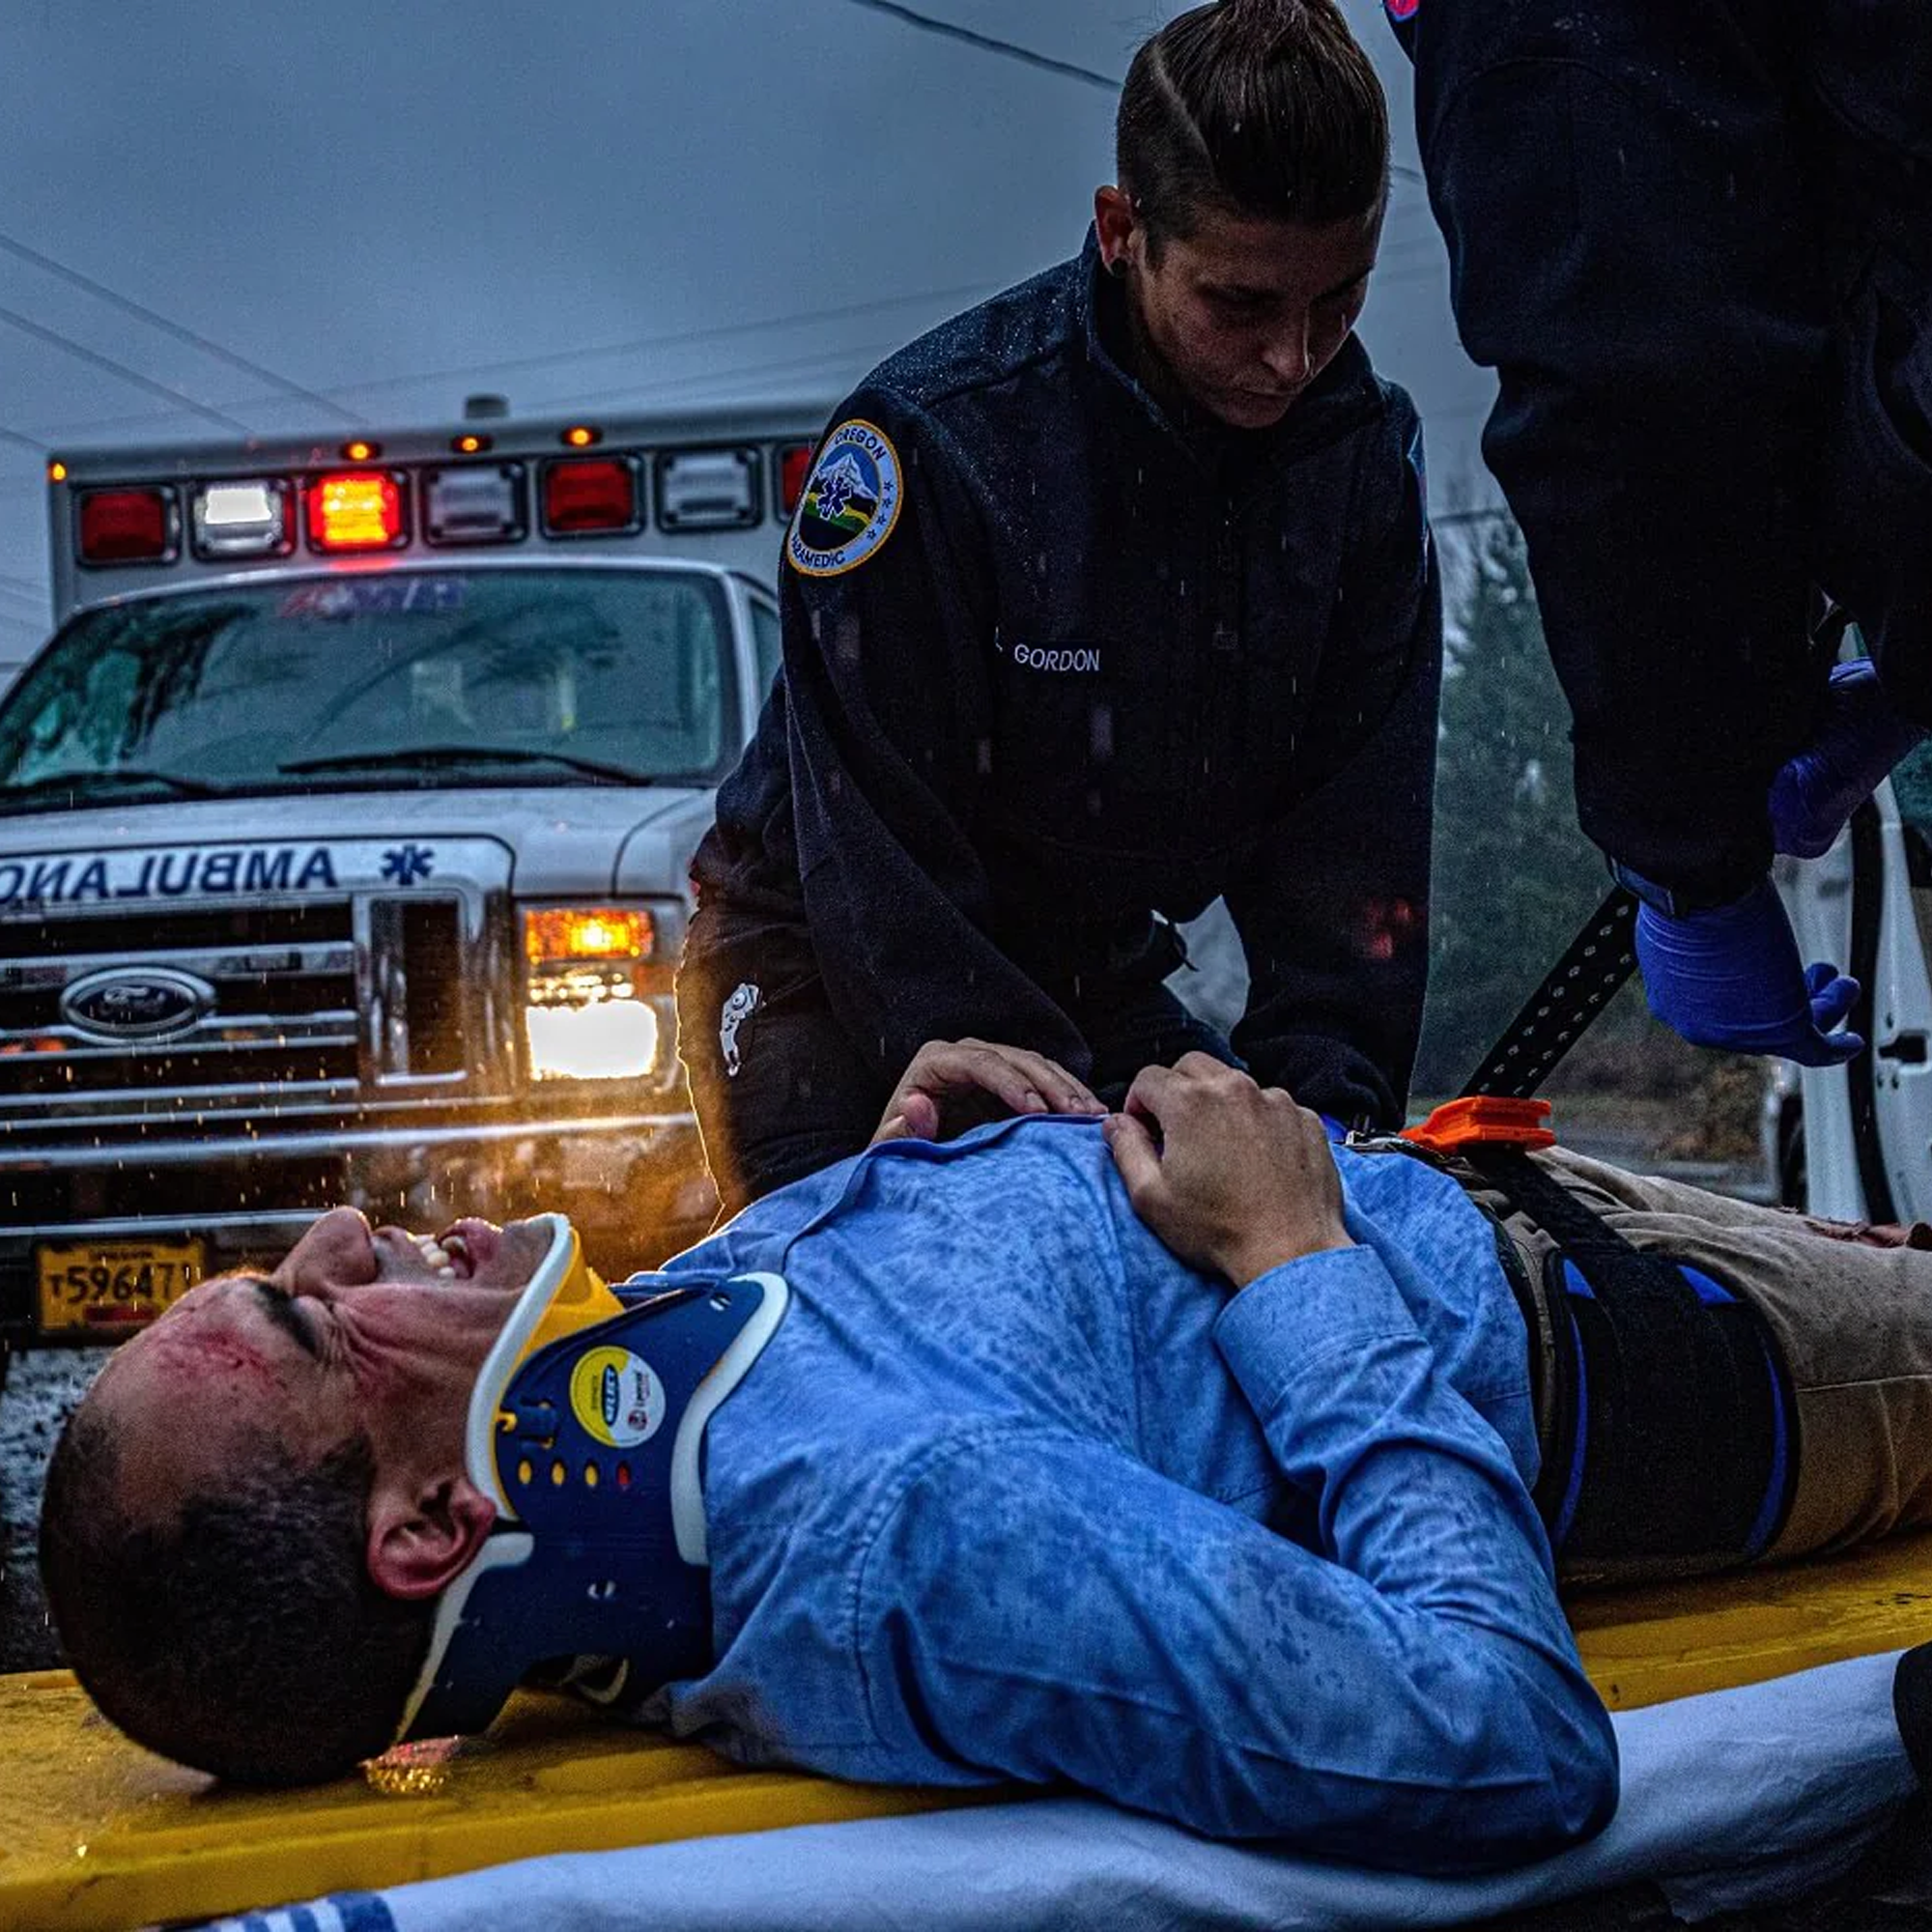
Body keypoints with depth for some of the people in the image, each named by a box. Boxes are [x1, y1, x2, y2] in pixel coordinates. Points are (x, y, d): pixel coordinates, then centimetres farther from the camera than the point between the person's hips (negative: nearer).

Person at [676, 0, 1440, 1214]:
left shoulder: (1366, 452, -9)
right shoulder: (931, 439, -27)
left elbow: (1354, 842, -8)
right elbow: (879, 860, -25)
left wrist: (1320, 1106, -22)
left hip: (1093, 981, 5)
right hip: (822, 971, -5)